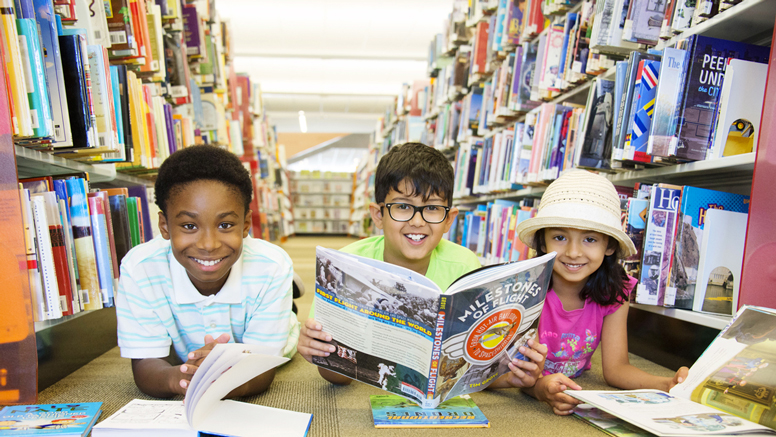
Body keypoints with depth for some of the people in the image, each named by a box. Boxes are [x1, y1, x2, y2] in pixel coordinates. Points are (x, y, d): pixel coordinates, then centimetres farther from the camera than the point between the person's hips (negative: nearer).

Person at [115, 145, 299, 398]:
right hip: (182, 357, 2)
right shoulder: (139, 270, -35)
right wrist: (177, 378, -54)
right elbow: (146, 365, -29)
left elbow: (263, 371, -34)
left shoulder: (272, 268, -38)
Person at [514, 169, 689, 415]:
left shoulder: (614, 293, -10)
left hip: (578, 393, 5)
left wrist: (668, 385, -27)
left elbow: (616, 367, -10)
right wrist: (540, 388, -46)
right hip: (522, 393, -4)